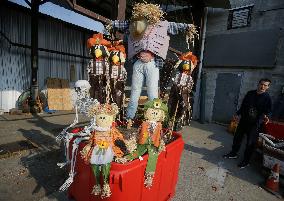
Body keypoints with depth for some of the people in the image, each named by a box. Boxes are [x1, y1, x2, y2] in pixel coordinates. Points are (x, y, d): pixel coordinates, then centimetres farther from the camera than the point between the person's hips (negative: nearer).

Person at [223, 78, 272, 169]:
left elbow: (268, 111, -4)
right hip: (243, 120, 4)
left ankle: (246, 161, 20)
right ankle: (233, 153, 33)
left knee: (250, 143, 3)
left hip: (255, 124, -4)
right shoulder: (250, 93, 3)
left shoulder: (267, 98, -7)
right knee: (237, 137, 13)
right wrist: (238, 114, 4)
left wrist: (266, 117, -25)